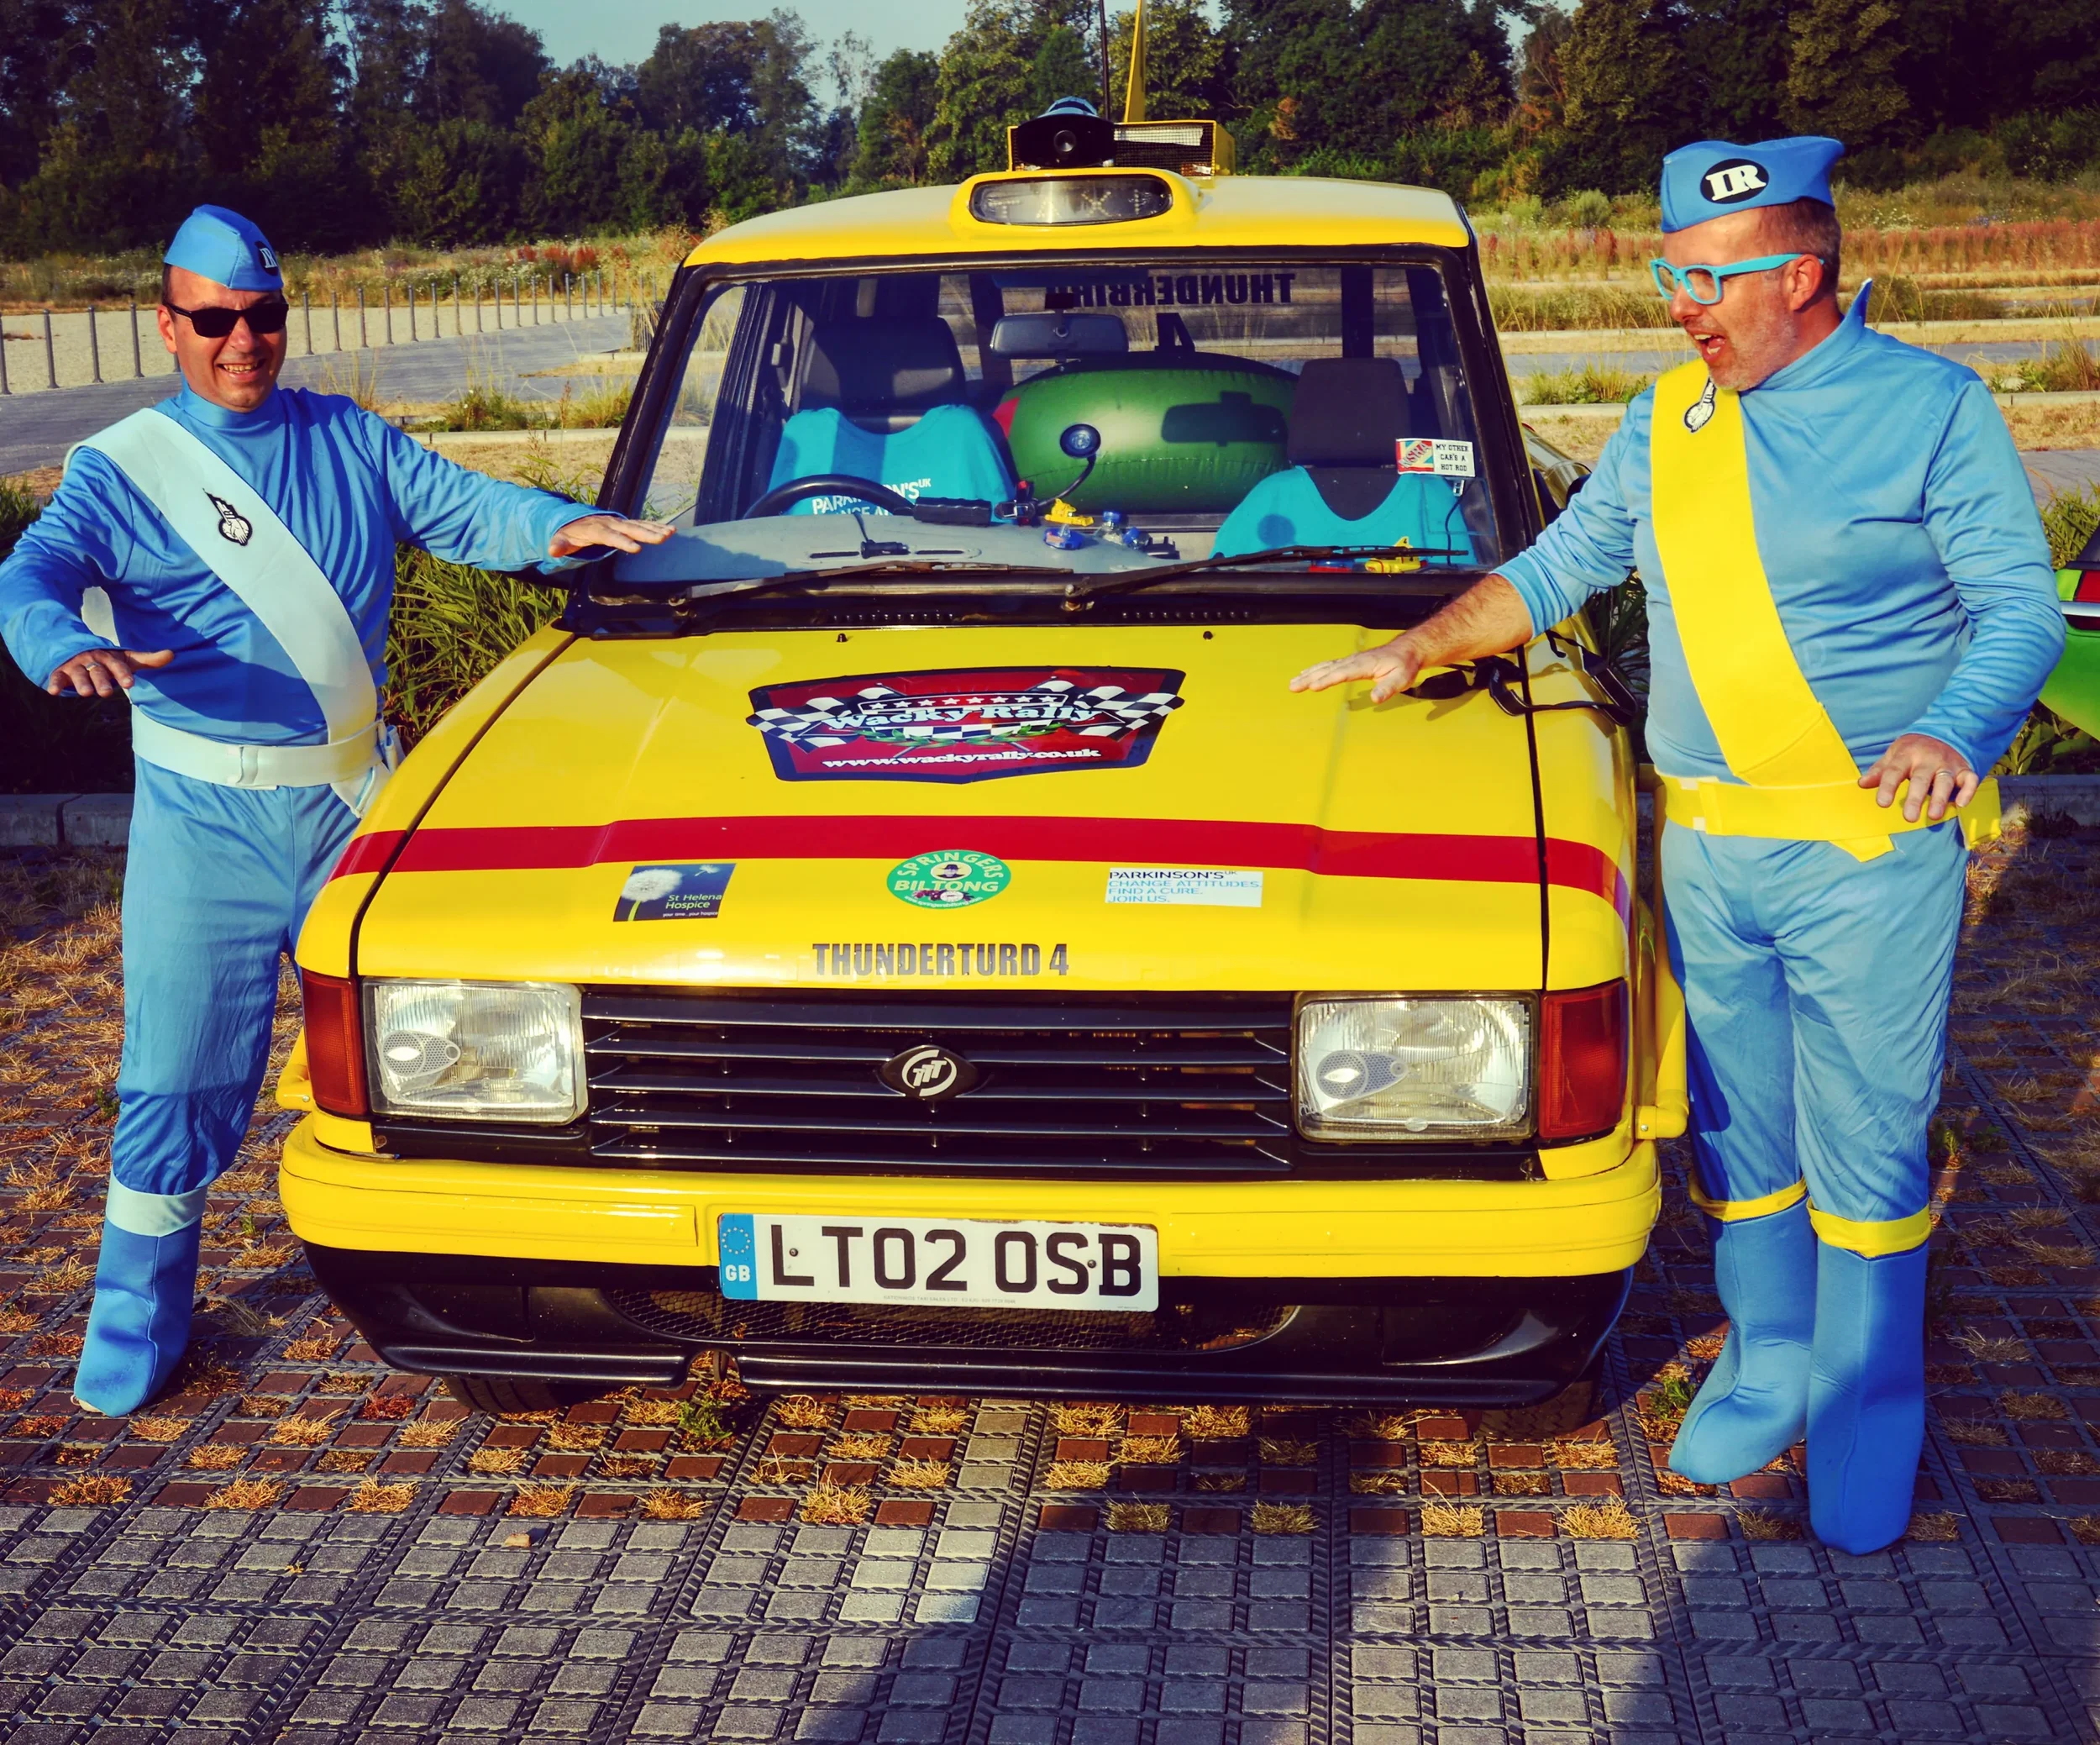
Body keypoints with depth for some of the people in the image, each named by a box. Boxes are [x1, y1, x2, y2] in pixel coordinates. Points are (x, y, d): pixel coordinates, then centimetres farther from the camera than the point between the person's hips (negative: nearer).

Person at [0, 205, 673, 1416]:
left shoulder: (349, 442, 10)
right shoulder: (125, 467, -2)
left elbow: (462, 507, 4)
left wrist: (558, 526, -17)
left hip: (354, 794, 3)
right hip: (204, 815, -3)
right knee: (179, 1071, 1)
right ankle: (140, 1311, 17)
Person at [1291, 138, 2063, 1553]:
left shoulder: (1934, 408, -4)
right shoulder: (1668, 418, 11)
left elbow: (2020, 604, -6)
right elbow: (1559, 566, 20)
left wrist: (1953, 734, -24)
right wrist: (1416, 649, 10)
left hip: (1871, 852, -5)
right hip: (1703, 847, 5)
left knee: (1866, 1155, 2)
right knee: (1736, 1135, 13)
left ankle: (1868, 1412, 19)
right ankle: (1767, 1365, 31)